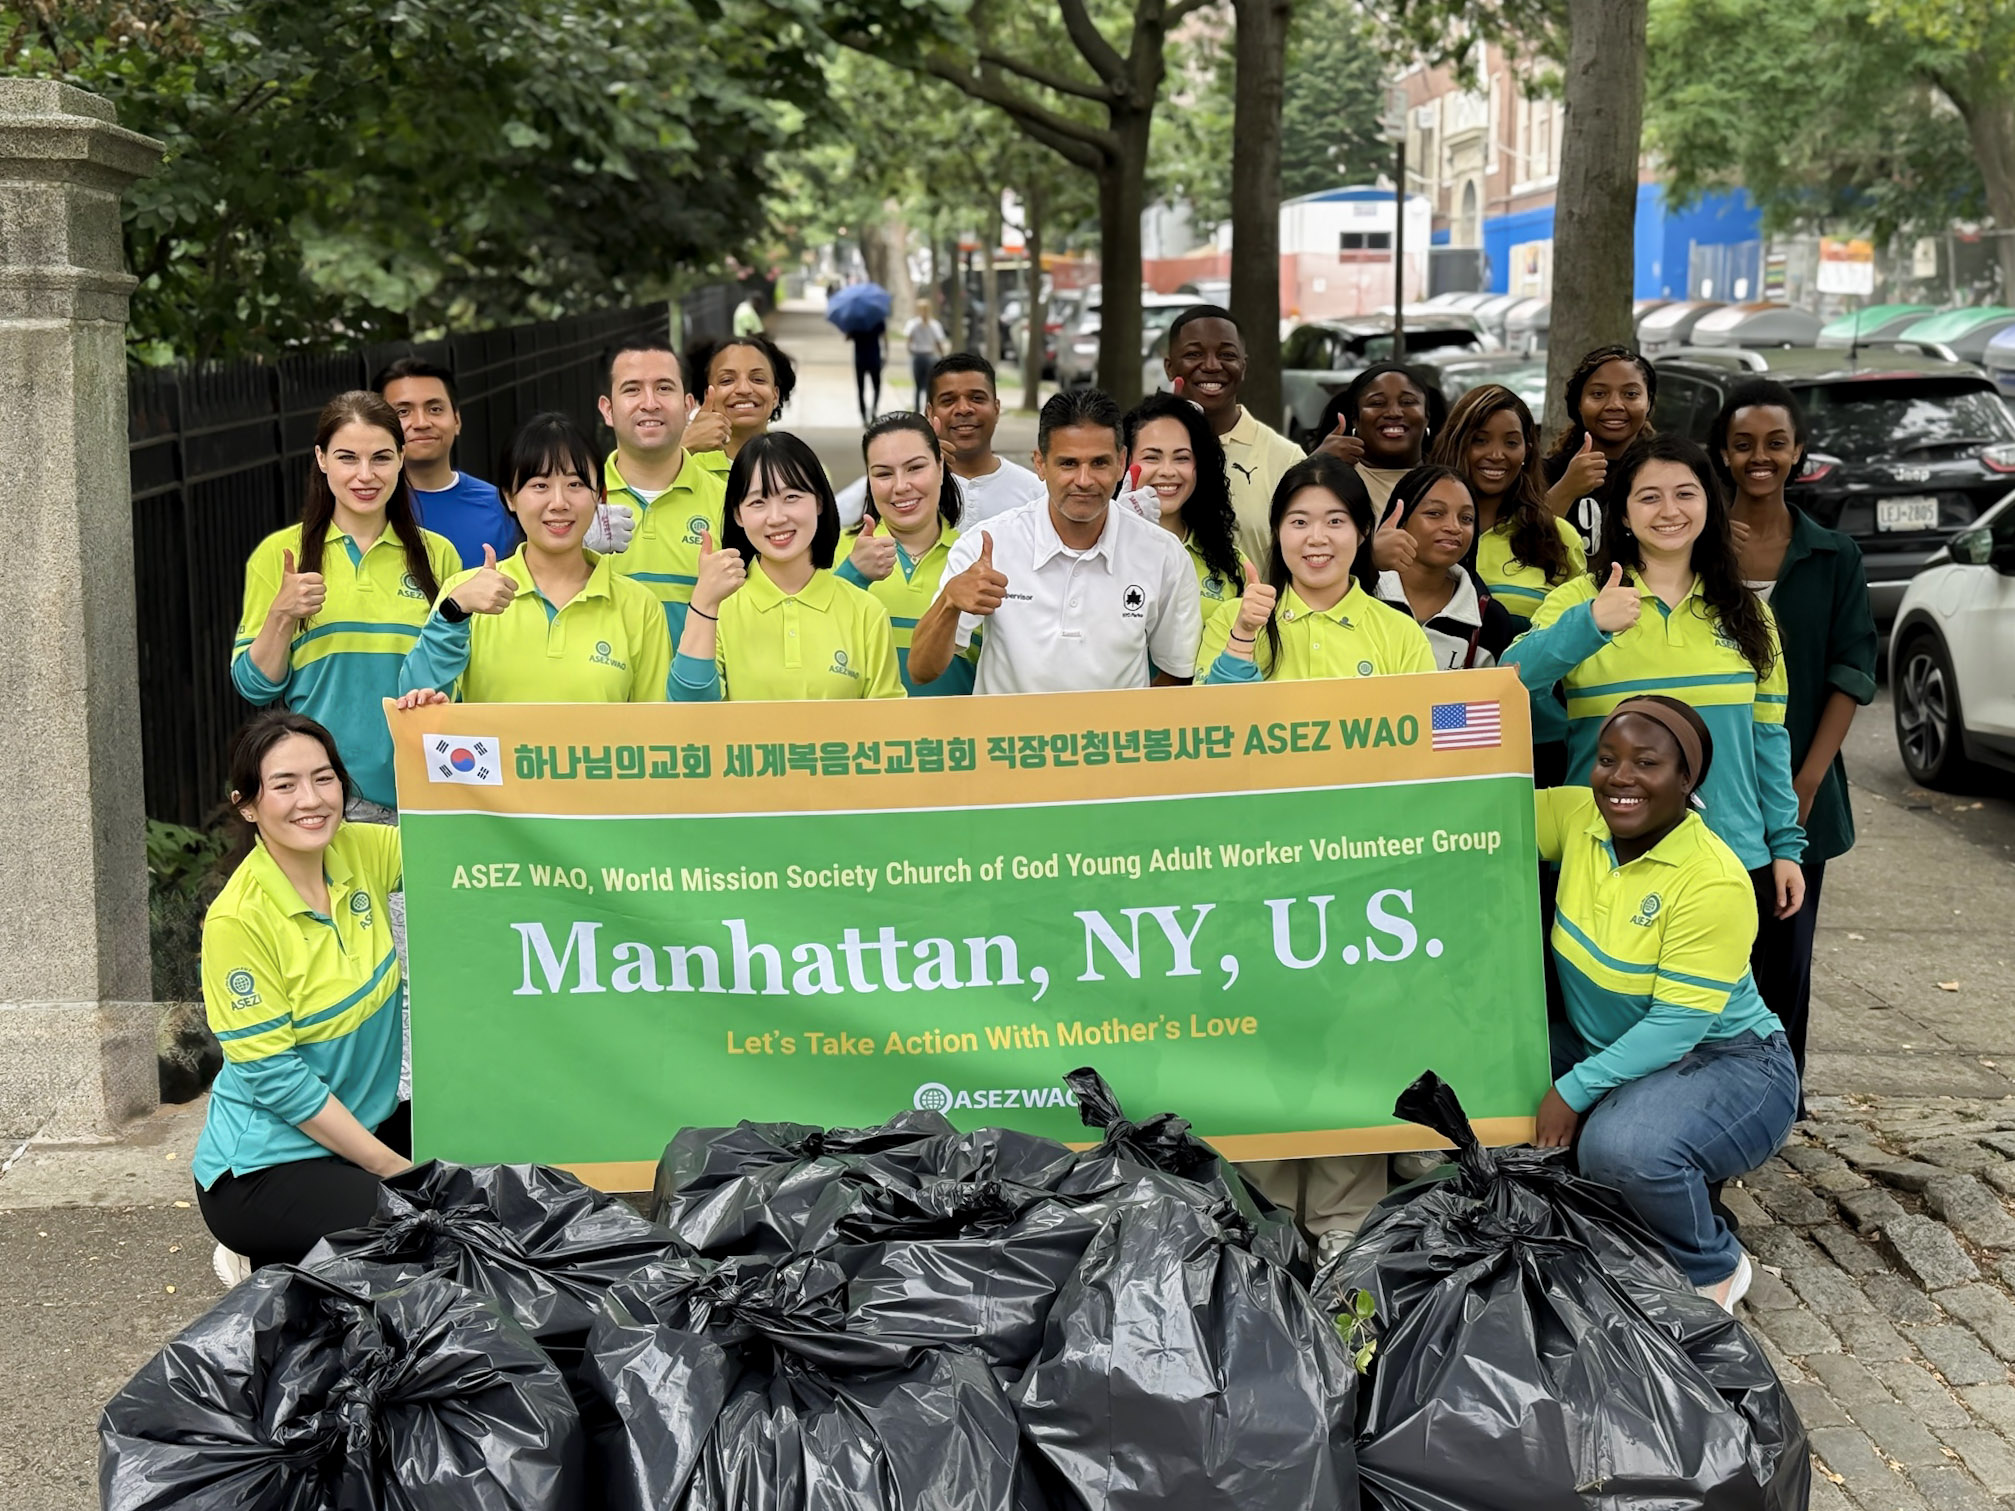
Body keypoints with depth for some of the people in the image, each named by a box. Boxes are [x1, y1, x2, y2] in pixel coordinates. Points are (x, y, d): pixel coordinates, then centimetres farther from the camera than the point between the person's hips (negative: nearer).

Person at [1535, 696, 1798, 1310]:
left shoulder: (1714, 883, -23)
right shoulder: (1576, 817, -5)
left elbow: (1678, 1023, -23)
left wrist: (1574, 1090, -24)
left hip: (1726, 1064, -7)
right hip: (1606, 1051, 7)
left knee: (1624, 1147, -36)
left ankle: (1714, 1270, -4)